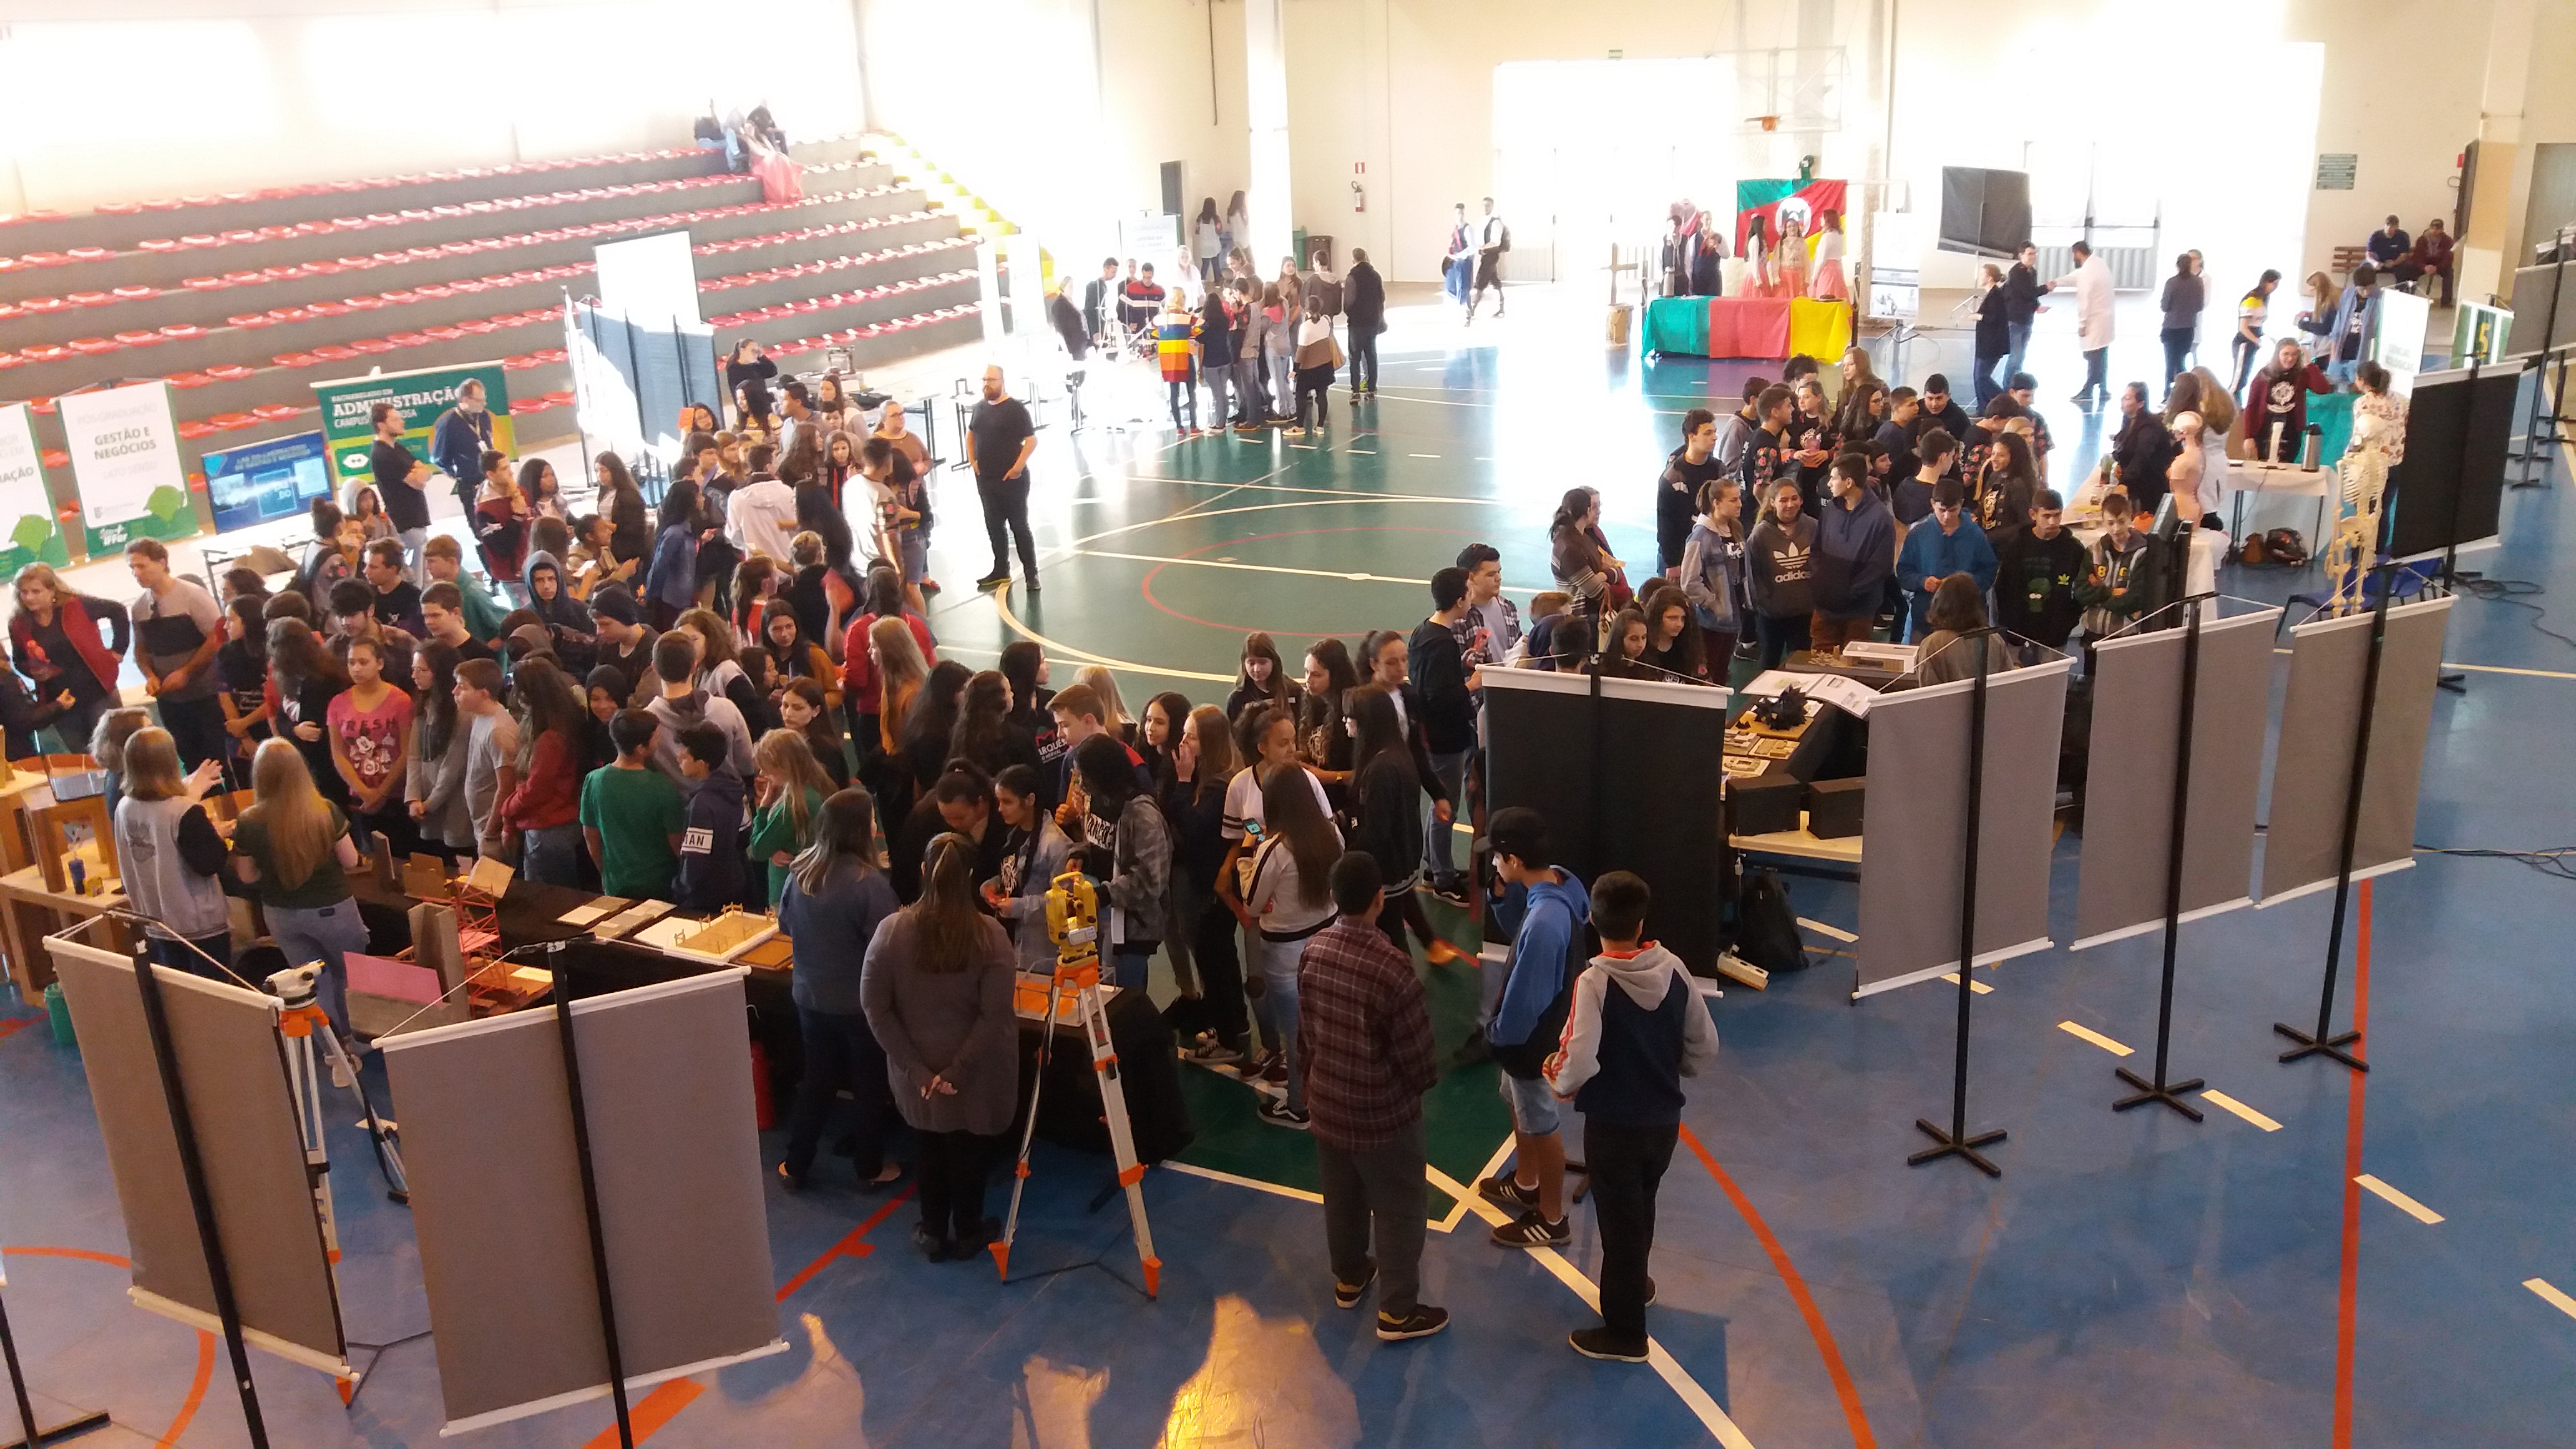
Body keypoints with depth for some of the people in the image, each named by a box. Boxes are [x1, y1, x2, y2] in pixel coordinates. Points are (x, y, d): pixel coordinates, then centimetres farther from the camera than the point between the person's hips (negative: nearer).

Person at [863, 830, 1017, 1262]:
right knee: (970, 1149, 19)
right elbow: (995, 1015, -21)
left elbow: (875, 1007, -12)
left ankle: (933, 1234, 37)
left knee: (931, 1146, 23)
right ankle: (966, 1233, 37)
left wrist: (916, 1068, -9)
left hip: (918, 1072, 2)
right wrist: (956, 1071, -16)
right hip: (976, 1074, -1)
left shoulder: (892, 930, -14)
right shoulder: (990, 935, -18)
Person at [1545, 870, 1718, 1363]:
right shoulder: (1673, 969, -9)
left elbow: (1579, 1063, -31)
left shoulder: (1594, 981, -24)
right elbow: (1705, 1048, -3)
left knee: (1619, 1223, 10)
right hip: (1664, 1119, 5)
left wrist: (1560, 1082, -9)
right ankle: (1635, 1284, 50)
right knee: (1641, 1210, 28)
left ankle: (1625, 1333, 24)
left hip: (1614, 1124, -5)